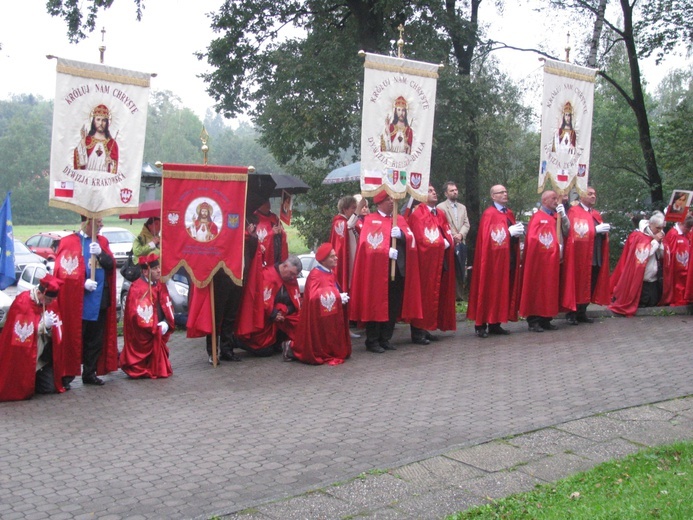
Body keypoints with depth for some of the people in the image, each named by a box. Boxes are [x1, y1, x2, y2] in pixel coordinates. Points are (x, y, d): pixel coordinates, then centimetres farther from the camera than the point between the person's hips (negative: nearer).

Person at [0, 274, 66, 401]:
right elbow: (20, 333, -21)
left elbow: (55, 333, 4)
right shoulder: (21, 303, -20)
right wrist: (43, 325, -26)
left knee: (50, 387, -1)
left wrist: (51, 326, -18)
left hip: (43, 356, 6)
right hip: (23, 356, -5)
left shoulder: (51, 303, -1)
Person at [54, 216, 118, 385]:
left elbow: (111, 265, 3)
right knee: (74, 338, -1)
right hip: (78, 300, -5)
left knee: (96, 339, 9)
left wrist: (101, 254, -16)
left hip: (100, 300, 5)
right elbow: (62, 270, -9)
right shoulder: (69, 242, -4)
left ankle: (90, 373, 17)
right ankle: (67, 374, 8)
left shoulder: (102, 241, 13)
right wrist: (82, 283, -18)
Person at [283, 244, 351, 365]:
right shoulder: (315, 274, -18)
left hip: (332, 317, 10)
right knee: (319, 349, -5)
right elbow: (314, 297, -27)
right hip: (319, 319, -9)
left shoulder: (330, 273, 11)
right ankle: (293, 348, 14)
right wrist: (339, 297, -23)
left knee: (333, 345, 14)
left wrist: (342, 297, -4)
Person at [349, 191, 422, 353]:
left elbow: (411, 238, 6)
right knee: (376, 304, -3)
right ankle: (372, 341, 5)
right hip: (377, 269, -5)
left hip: (398, 268, 5)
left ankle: (385, 339, 17)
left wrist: (401, 234, -15)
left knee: (394, 306, 7)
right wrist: (387, 251, -22)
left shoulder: (400, 219, 17)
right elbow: (369, 243, -12)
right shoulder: (371, 220, 0)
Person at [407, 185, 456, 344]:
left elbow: (448, 235, 15)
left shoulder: (440, 214, 16)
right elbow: (421, 239, -17)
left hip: (440, 261, 8)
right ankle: (417, 332, 0)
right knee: (423, 294, -5)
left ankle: (425, 329, 15)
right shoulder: (417, 214, -10)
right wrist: (442, 243, -7)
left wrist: (447, 242, -7)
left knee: (435, 295, 8)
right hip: (424, 260, -8)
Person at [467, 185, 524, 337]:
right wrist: (509, 231, -17)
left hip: (509, 257, 8)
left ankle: (495, 324, 12)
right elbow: (488, 236, -17)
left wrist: (518, 232, 0)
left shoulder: (509, 213, 16)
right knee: (489, 291, -5)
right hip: (494, 257, -8)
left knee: (504, 291, 7)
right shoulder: (489, 214, -8)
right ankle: (481, 325, 0)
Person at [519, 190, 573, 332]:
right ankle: (533, 321, -1)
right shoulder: (537, 217, -7)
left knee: (550, 289, 7)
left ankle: (546, 319, 12)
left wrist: (563, 216, -6)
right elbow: (533, 239, -13)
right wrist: (554, 245, -10)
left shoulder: (557, 216, 14)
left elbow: (566, 232, 7)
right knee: (537, 289, -5)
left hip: (552, 259, 7)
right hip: (539, 259, -7)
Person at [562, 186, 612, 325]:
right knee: (578, 286, -6)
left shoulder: (596, 214, 20)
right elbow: (577, 231, -14)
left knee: (591, 286, 7)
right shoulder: (574, 212, -3)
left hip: (596, 256, 7)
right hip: (580, 256, -7)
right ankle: (572, 314, 2)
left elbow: (602, 234, 22)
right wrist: (596, 229, -17)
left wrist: (604, 231, -1)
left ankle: (582, 313, 15)